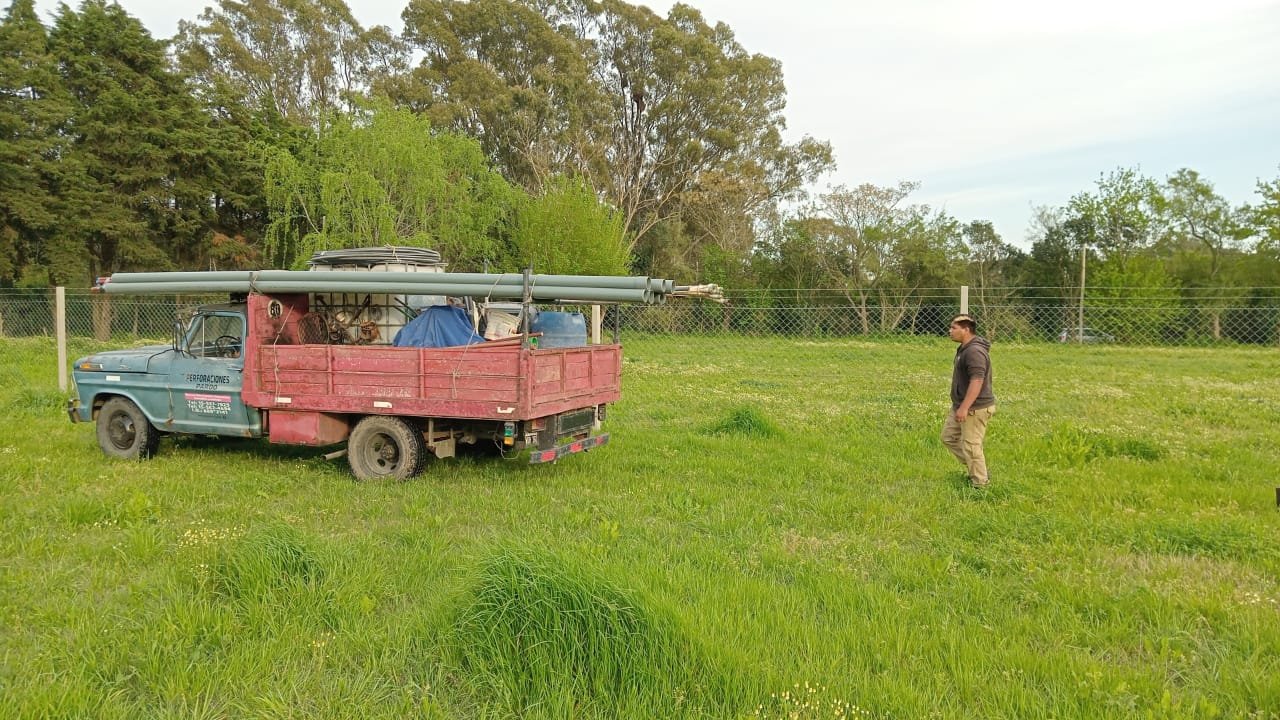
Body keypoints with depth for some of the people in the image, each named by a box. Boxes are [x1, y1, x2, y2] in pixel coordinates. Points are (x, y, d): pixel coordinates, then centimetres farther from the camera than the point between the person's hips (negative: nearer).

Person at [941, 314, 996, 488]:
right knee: (949, 437, 16)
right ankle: (975, 469, 27)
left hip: (975, 408, -11)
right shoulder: (964, 348, 12)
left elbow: (977, 381, -30)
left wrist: (964, 408, -32)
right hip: (961, 405, 11)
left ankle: (980, 483, 12)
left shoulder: (975, 351, -22)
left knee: (971, 445, -2)